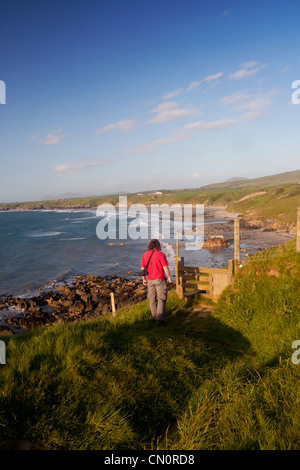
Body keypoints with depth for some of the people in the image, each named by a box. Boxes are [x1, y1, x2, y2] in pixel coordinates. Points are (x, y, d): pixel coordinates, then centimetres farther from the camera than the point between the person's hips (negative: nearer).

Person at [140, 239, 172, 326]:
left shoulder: (145, 255, 3)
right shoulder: (160, 254, -10)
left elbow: (142, 268, 7)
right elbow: (165, 267, -11)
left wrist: (144, 279, 18)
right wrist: (169, 277, 0)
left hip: (150, 280, 5)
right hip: (160, 279, -4)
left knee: (152, 299, 15)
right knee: (161, 299, -2)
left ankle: (155, 317, 28)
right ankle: (160, 319, -10)